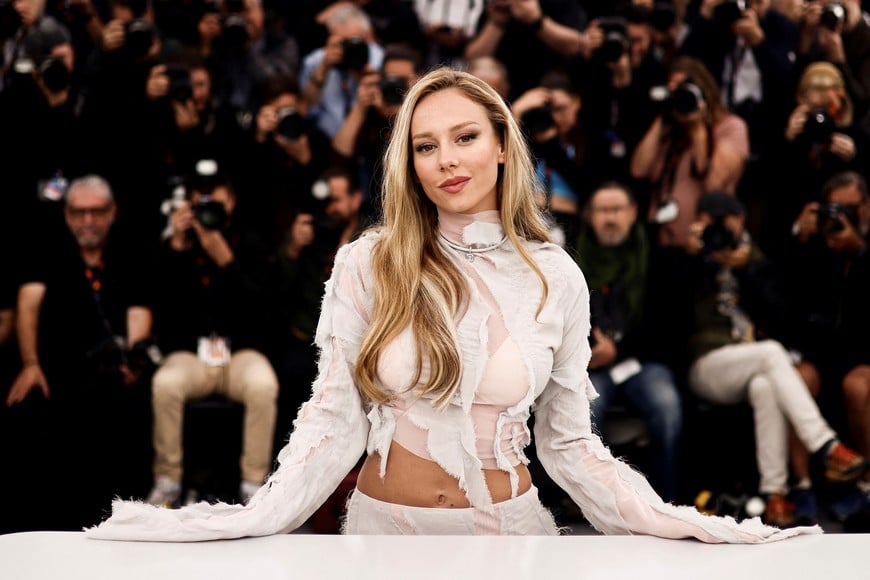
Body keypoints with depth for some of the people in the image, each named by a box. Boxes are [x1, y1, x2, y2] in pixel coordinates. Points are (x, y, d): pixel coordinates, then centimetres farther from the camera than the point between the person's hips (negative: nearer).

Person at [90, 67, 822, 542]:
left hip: (509, 527, 1)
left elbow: (568, 440, 1)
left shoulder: (555, 277, -3)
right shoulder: (367, 263, -7)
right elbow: (334, 421, -6)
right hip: (382, 524, 0)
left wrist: (683, 525, -8)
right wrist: (255, 521, -18)